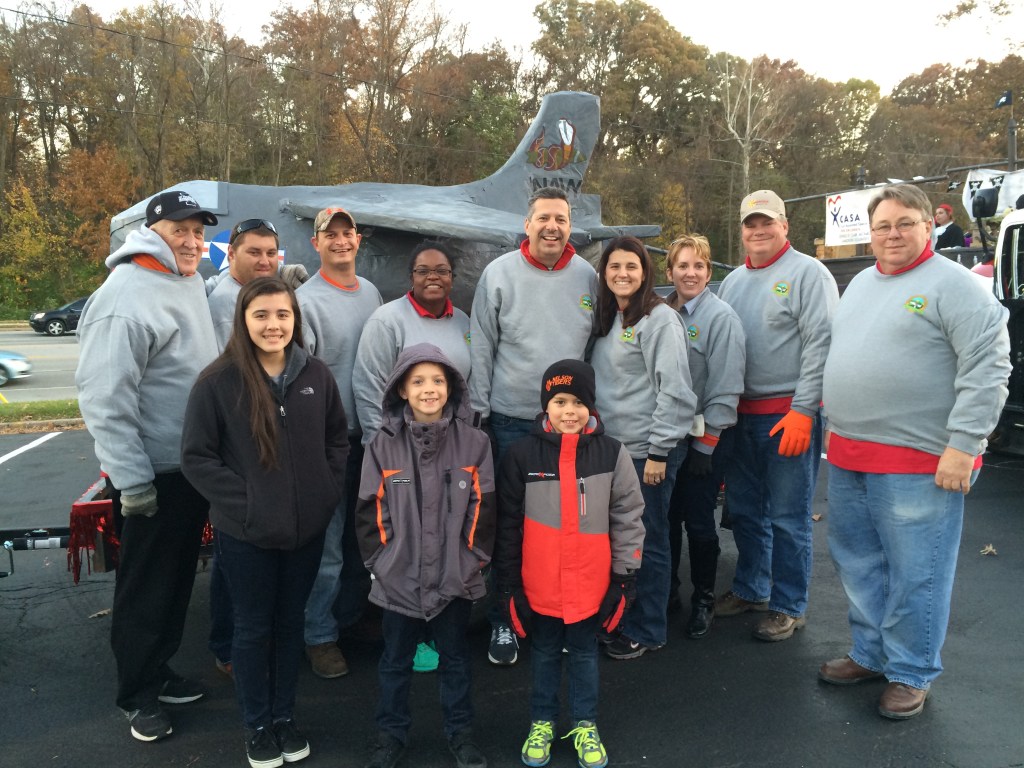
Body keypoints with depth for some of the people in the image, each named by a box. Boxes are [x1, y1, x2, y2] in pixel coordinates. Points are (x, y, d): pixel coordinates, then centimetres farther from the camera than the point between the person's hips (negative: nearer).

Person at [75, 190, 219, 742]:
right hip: (153, 478, -8)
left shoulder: (190, 283, 7)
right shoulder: (125, 297, -21)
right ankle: (138, 695, 27)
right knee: (145, 590, 8)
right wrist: (132, 482, -22)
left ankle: (159, 671, 39)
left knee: (178, 579, 21)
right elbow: (105, 399, -23)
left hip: (194, 468, 9)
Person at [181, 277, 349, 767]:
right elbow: (196, 456, -9)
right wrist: (242, 501, -15)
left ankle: (284, 715, 37)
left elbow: (338, 438, 9)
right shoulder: (217, 381, -13)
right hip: (245, 532, -3)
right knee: (253, 627, 13)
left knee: (290, 623, 18)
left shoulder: (316, 375, -3)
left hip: (307, 528, 3)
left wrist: (328, 490, -2)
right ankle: (257, 725, 33)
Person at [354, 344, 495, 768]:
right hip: (398, 576, 0)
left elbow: (483, 506, -3)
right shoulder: (384, 443, -5)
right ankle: (391, 732, 38)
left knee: (455, 658, 18)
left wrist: (473, 558, -4)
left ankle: (460, 732, 37)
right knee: (395, 661, 18)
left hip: (455, 577, 0)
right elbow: (370, 508, -2)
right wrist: (380, 558, -3)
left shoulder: (474, 442, -6)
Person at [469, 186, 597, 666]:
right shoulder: (499, 274, -3)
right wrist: (480, 409, -4)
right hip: (512, 420, -2)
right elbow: (481, 347, -1)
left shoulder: (587, 277, 4)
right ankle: (503, 621, 22)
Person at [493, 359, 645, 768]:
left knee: (584, 653, 18)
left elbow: (628, 516, 0)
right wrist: (508, 581, 0)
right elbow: (508, 522, -2)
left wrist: (626, 575, -1)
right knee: (545, 653, 19)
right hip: (540, 583, 0)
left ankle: (585, 725, 37)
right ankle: (542, 721, 39)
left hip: (592, 583, 0)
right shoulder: (522, 453, -8)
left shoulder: (611, 452, -7)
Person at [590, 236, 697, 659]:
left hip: (648, 449, -7)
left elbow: (674, 391, -15)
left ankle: (647, 631, 18)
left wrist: (658, 452, -17)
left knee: (647, 540, 2)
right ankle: (620, 619, 29)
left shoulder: (660, 319, -11)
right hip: (611, 446, 7)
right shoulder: (608, 320, 13)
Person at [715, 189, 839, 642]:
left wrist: (803, 410, -19)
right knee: (744, 510, 15)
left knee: (788, 517, 1)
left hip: (790, 413, -7)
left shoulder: (808, 273, -5)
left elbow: (821, 346, -13)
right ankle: (750, 589, 32)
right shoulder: (733, 282, 16)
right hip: (742, 414, 7)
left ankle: (789, 607, 15)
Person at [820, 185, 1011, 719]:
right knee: (857, 564, 17)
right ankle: (871, 655, 34)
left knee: (915, 576, 2)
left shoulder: (953, 285, -8)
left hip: (919, 462, -8)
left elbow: (988, 368, -14)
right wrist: (836, 426, 18)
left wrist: (962, 445, -20)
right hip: (848, 457, 8)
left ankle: (911, 674, 20)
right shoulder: (860, 284, 16)